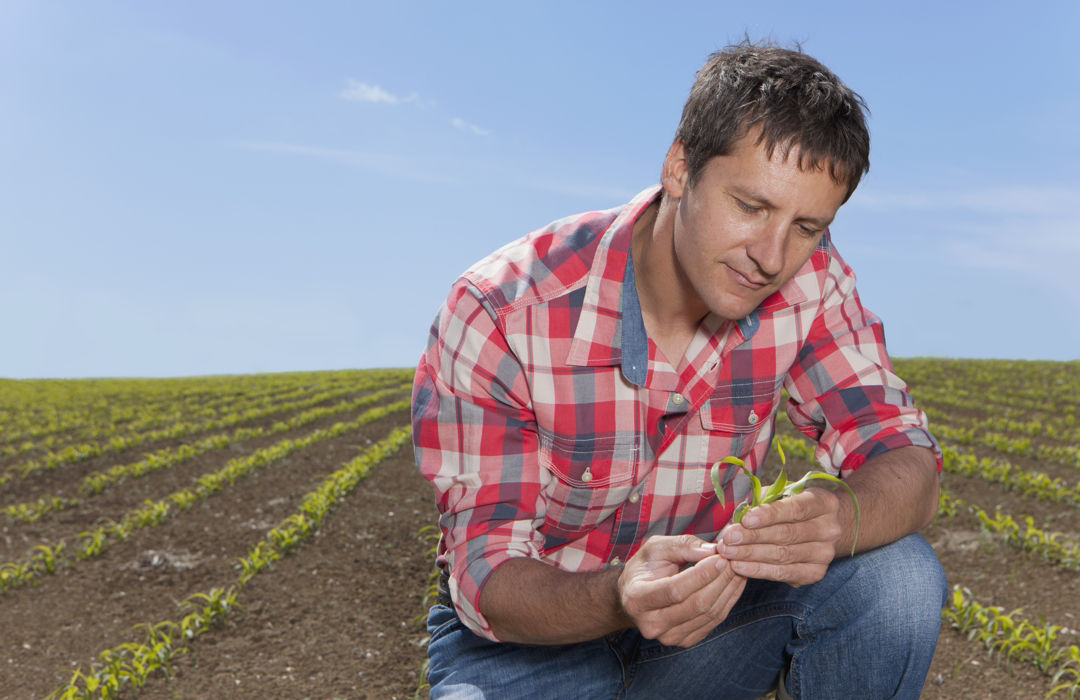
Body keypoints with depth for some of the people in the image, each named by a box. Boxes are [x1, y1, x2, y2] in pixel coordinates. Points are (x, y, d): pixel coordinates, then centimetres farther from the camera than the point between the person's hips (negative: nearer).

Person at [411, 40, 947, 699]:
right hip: (532, 630, -2)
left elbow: (909, 467, -14)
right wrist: (620, 598, -43)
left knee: (899, 573, -22)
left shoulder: (810, 279, -14)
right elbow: (489, 575, -21)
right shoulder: (496, 313, -24)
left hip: (709, 597, 3)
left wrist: (837, 519, -39)